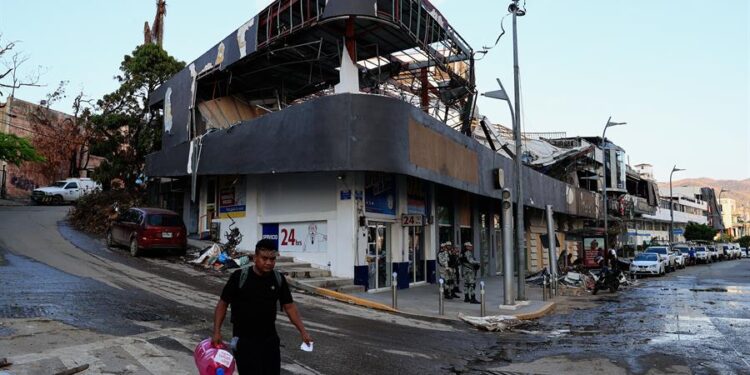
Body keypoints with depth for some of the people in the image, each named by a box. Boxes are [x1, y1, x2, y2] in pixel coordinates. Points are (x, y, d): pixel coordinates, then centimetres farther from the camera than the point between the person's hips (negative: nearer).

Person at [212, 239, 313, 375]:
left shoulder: (278, 279, -2)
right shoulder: (239, 277, -13)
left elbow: (289, 306, 4)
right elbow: (223, 304, -4)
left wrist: (303, 331, -3)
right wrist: (217, 331, -11)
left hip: (270, 339, 4)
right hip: (244, 340, -4)